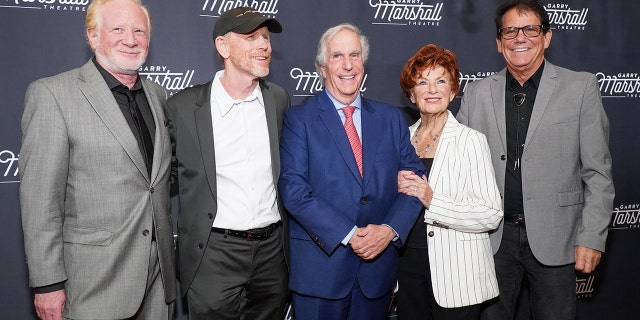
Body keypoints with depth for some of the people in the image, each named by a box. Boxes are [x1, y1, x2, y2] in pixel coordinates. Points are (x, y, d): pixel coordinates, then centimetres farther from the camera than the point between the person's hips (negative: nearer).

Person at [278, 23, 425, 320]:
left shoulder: (391, 118, 7)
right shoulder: (298, 119, -4)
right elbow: (294, 190, -13)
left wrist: (390, 229, -14)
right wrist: (349, 235, -18)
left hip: (378, 264, 3)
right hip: (320, 266, -3)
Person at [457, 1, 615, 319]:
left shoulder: (581, 87, -2)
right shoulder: (477, 93, 3)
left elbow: (598, 172, -3)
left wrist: (592, 239, -7)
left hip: (554, 239, -1)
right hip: (492, 237, 2)